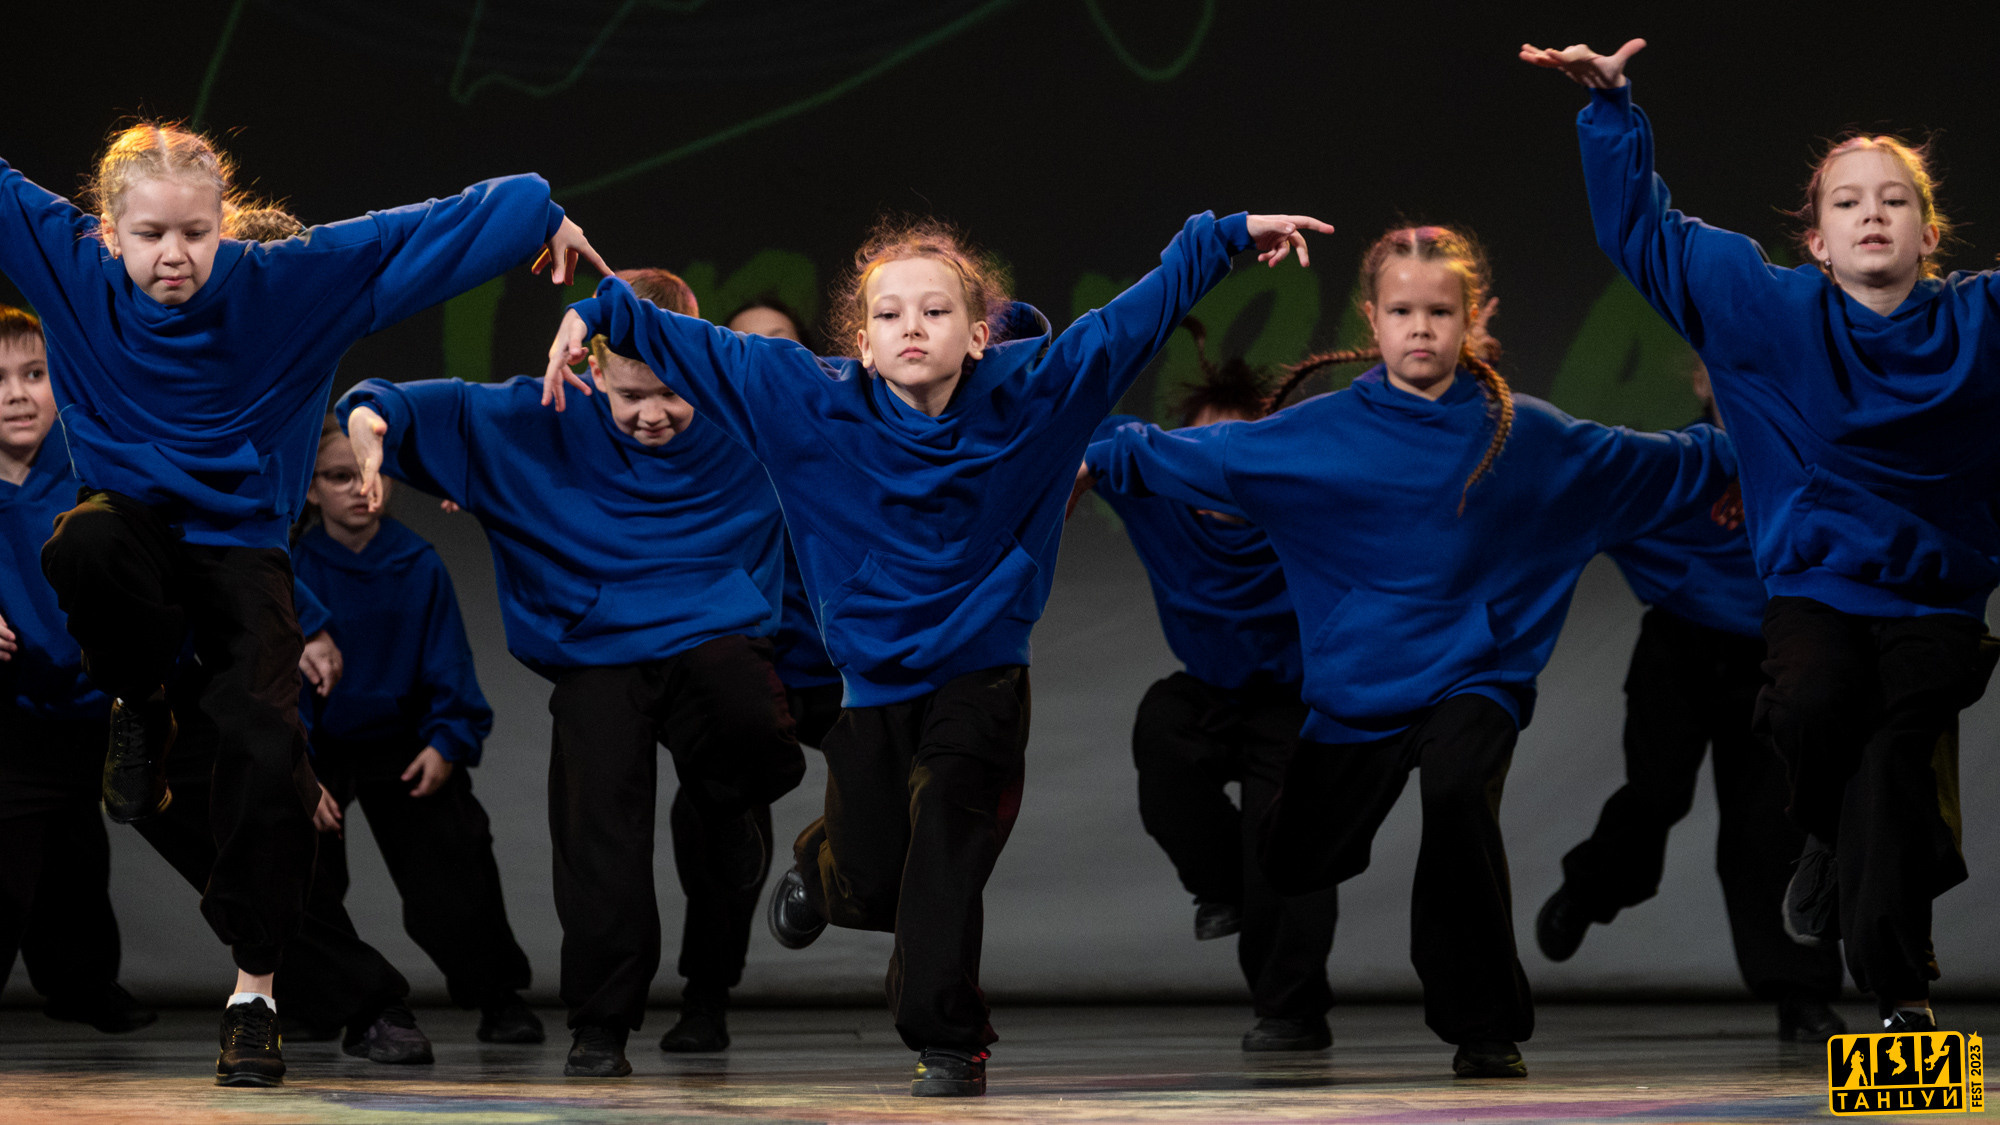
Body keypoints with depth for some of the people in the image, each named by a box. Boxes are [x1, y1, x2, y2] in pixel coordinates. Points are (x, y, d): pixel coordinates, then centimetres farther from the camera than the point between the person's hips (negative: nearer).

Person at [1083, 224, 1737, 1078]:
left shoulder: (1524, 435, 1)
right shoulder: (1321, 432, 0)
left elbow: (1660, 468, 11)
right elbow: (1195, 456, 2)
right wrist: (1094, 457, -4)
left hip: (1474, 678, -2)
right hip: (1355, 687, 2)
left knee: (1458, 793, -33)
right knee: (1292, 866, 4)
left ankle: (1487, 1028, -18)